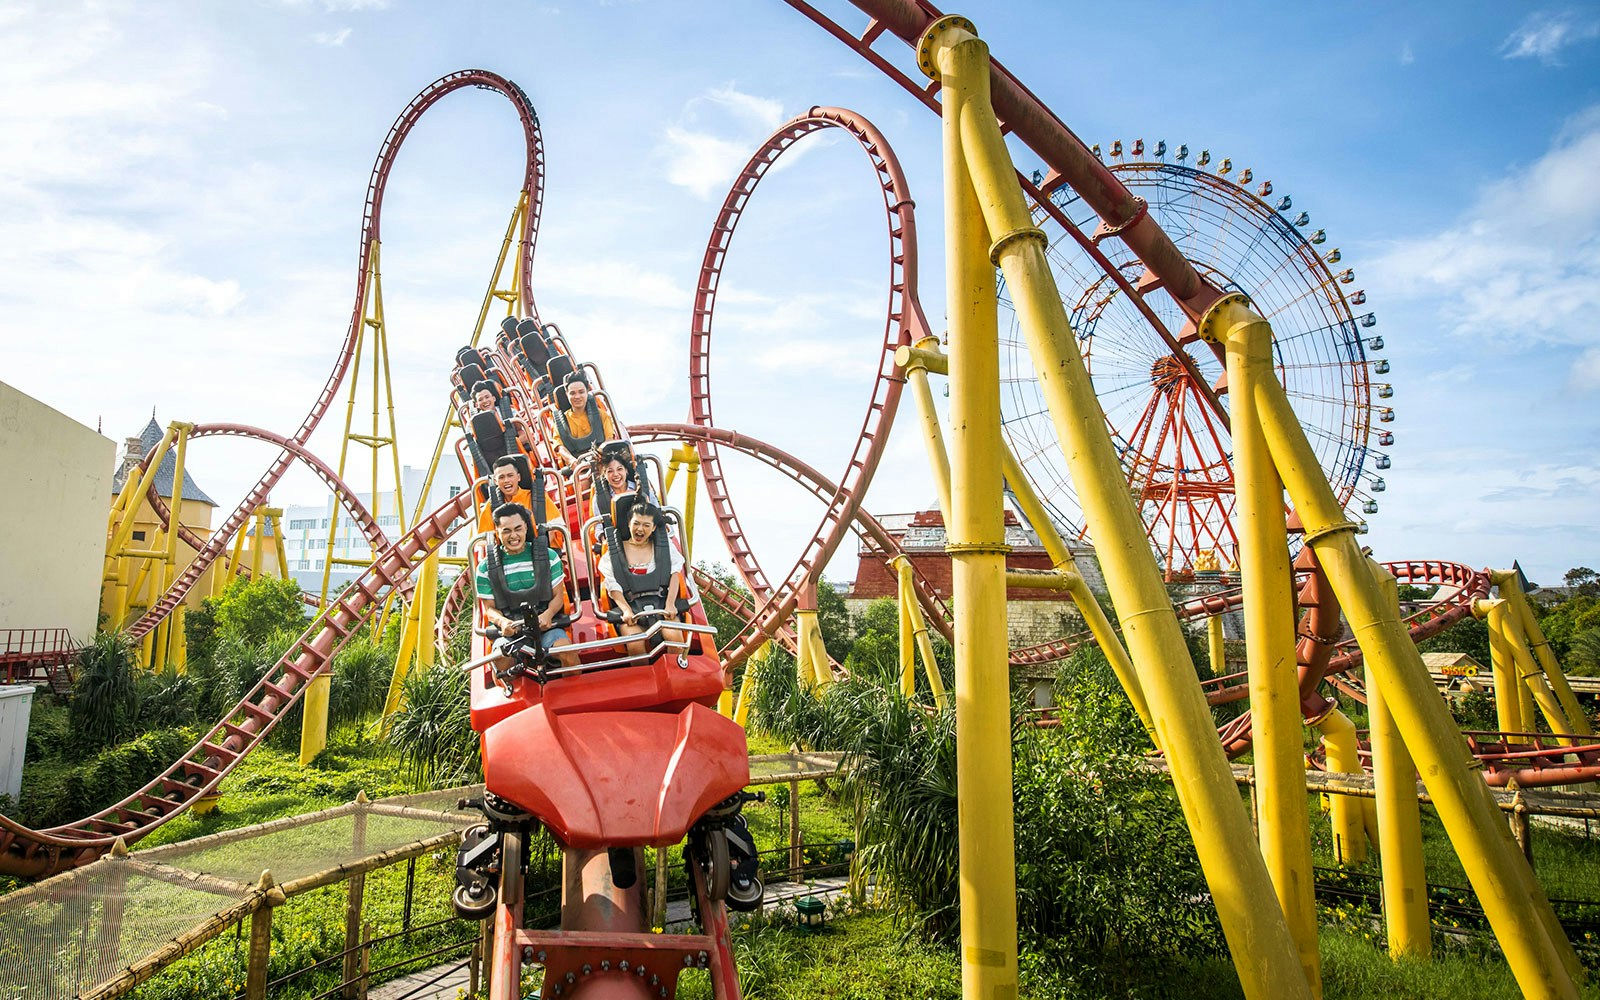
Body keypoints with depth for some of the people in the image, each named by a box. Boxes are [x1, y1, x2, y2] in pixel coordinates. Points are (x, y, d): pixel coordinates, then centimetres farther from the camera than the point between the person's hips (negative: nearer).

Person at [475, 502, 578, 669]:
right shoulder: (486, 567, 3)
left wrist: (548, 614, -17)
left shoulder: (548, 556, 3)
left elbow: (558, 595, 6)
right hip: (509, 631, 0)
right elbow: (489, 608, 6)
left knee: (567, 653, -29)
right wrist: (503, 622, -17)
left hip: (545, 626, 0)